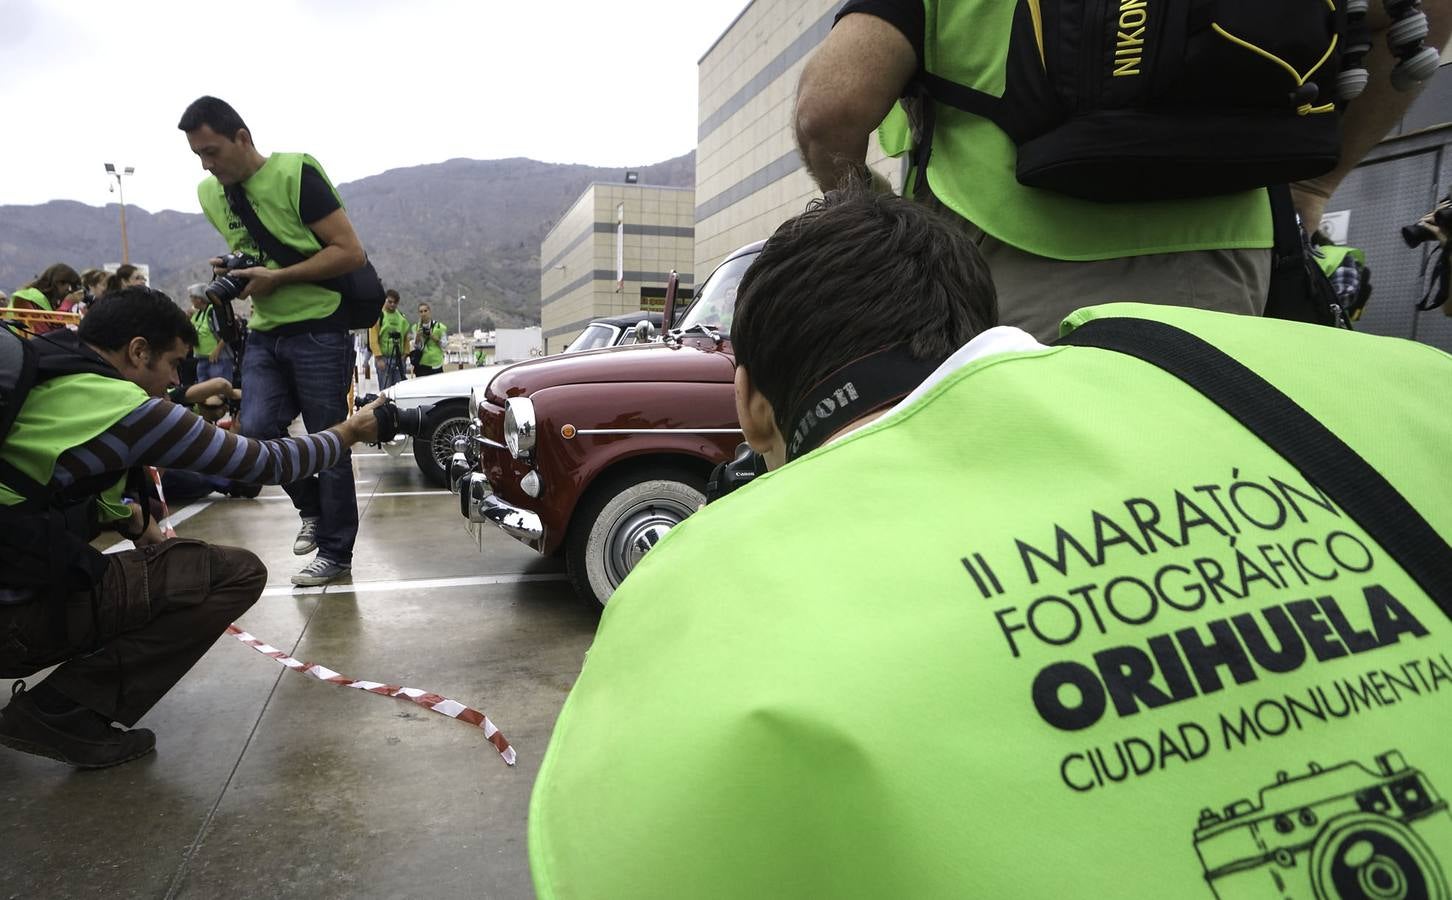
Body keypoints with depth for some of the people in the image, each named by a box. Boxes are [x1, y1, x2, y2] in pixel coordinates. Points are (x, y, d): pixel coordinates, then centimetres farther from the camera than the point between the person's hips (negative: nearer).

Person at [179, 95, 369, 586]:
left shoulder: (297, 173, -11)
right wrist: (232, 273, 4)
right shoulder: (209, 193, 11)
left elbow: (351, 252, -15)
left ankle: (335, 551, 12)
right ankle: (313, 508, 19)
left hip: (318, 329, -6)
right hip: (264, 332, 6)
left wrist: (277, 277, -19)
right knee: (255, 430, -7)